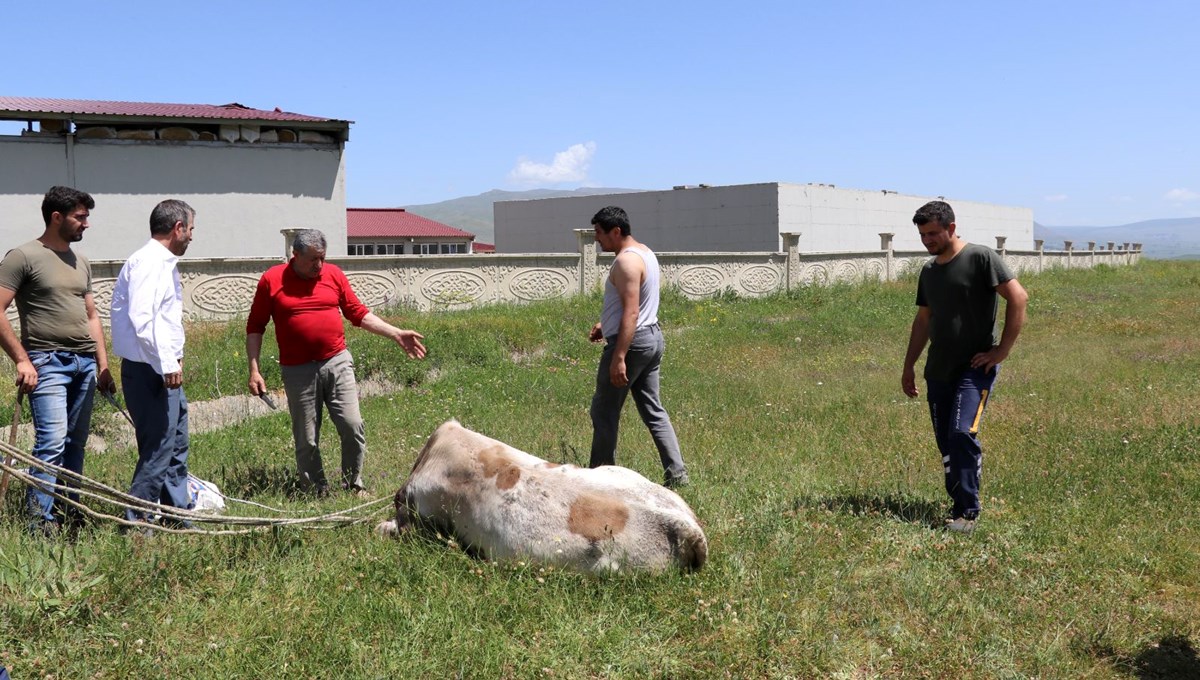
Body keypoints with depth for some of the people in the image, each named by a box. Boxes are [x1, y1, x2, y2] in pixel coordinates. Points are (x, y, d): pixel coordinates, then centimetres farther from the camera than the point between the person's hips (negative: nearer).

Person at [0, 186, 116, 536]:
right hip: (47, 363, -7)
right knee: (52, 441, -13)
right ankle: (40, 520, -7)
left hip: (85, 364, 7)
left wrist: (103, 365, 15)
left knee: (75, 444, 9)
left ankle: (70, 514, 17)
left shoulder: (81, 262, 17)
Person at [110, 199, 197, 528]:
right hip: (150, 372, -10)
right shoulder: (148, 262, -15)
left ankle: (178, 518, 26)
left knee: (177, 446, 16)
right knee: (158, 449, -7)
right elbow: (141, 318, -24)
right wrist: (168, 364, -24)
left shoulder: (164, 263, 17)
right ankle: (136, 523, 1)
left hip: (165, 370, 10)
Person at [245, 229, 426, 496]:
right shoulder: (272, 279, -1)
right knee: (306, 439, 3)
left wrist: (396, 334, 4)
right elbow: (255, 327, 4)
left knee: (353, 426, -4)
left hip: (337, 363, 2)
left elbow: (359, 313, 11)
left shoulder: (333, 274, 6)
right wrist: (254, 370, -3)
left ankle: (353, 485, 14)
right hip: (298, 371, -2)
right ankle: (317, 492, 18)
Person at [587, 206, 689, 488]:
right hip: (653, 338, 10)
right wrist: (606, 324, 23)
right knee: (653, 409, 11)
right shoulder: (645, 253, 13)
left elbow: (631, 313, -25)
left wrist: (618, 357, -28)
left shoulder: (626, 261, -18)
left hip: (632, 341, -10)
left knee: (604, 411, 3)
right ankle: (676, 473, 7)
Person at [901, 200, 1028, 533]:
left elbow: (1018, 298, -12)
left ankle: (967, 511, -11)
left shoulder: (980, 258, -7)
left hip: (975, 366, -7)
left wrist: (1002, 350, -13)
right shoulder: (928, 271, 14)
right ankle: (959, 503, 16)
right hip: (938, 370, 7)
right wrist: (908, 367, 21)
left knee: (962, 433, -19)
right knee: (946, 442, 6)